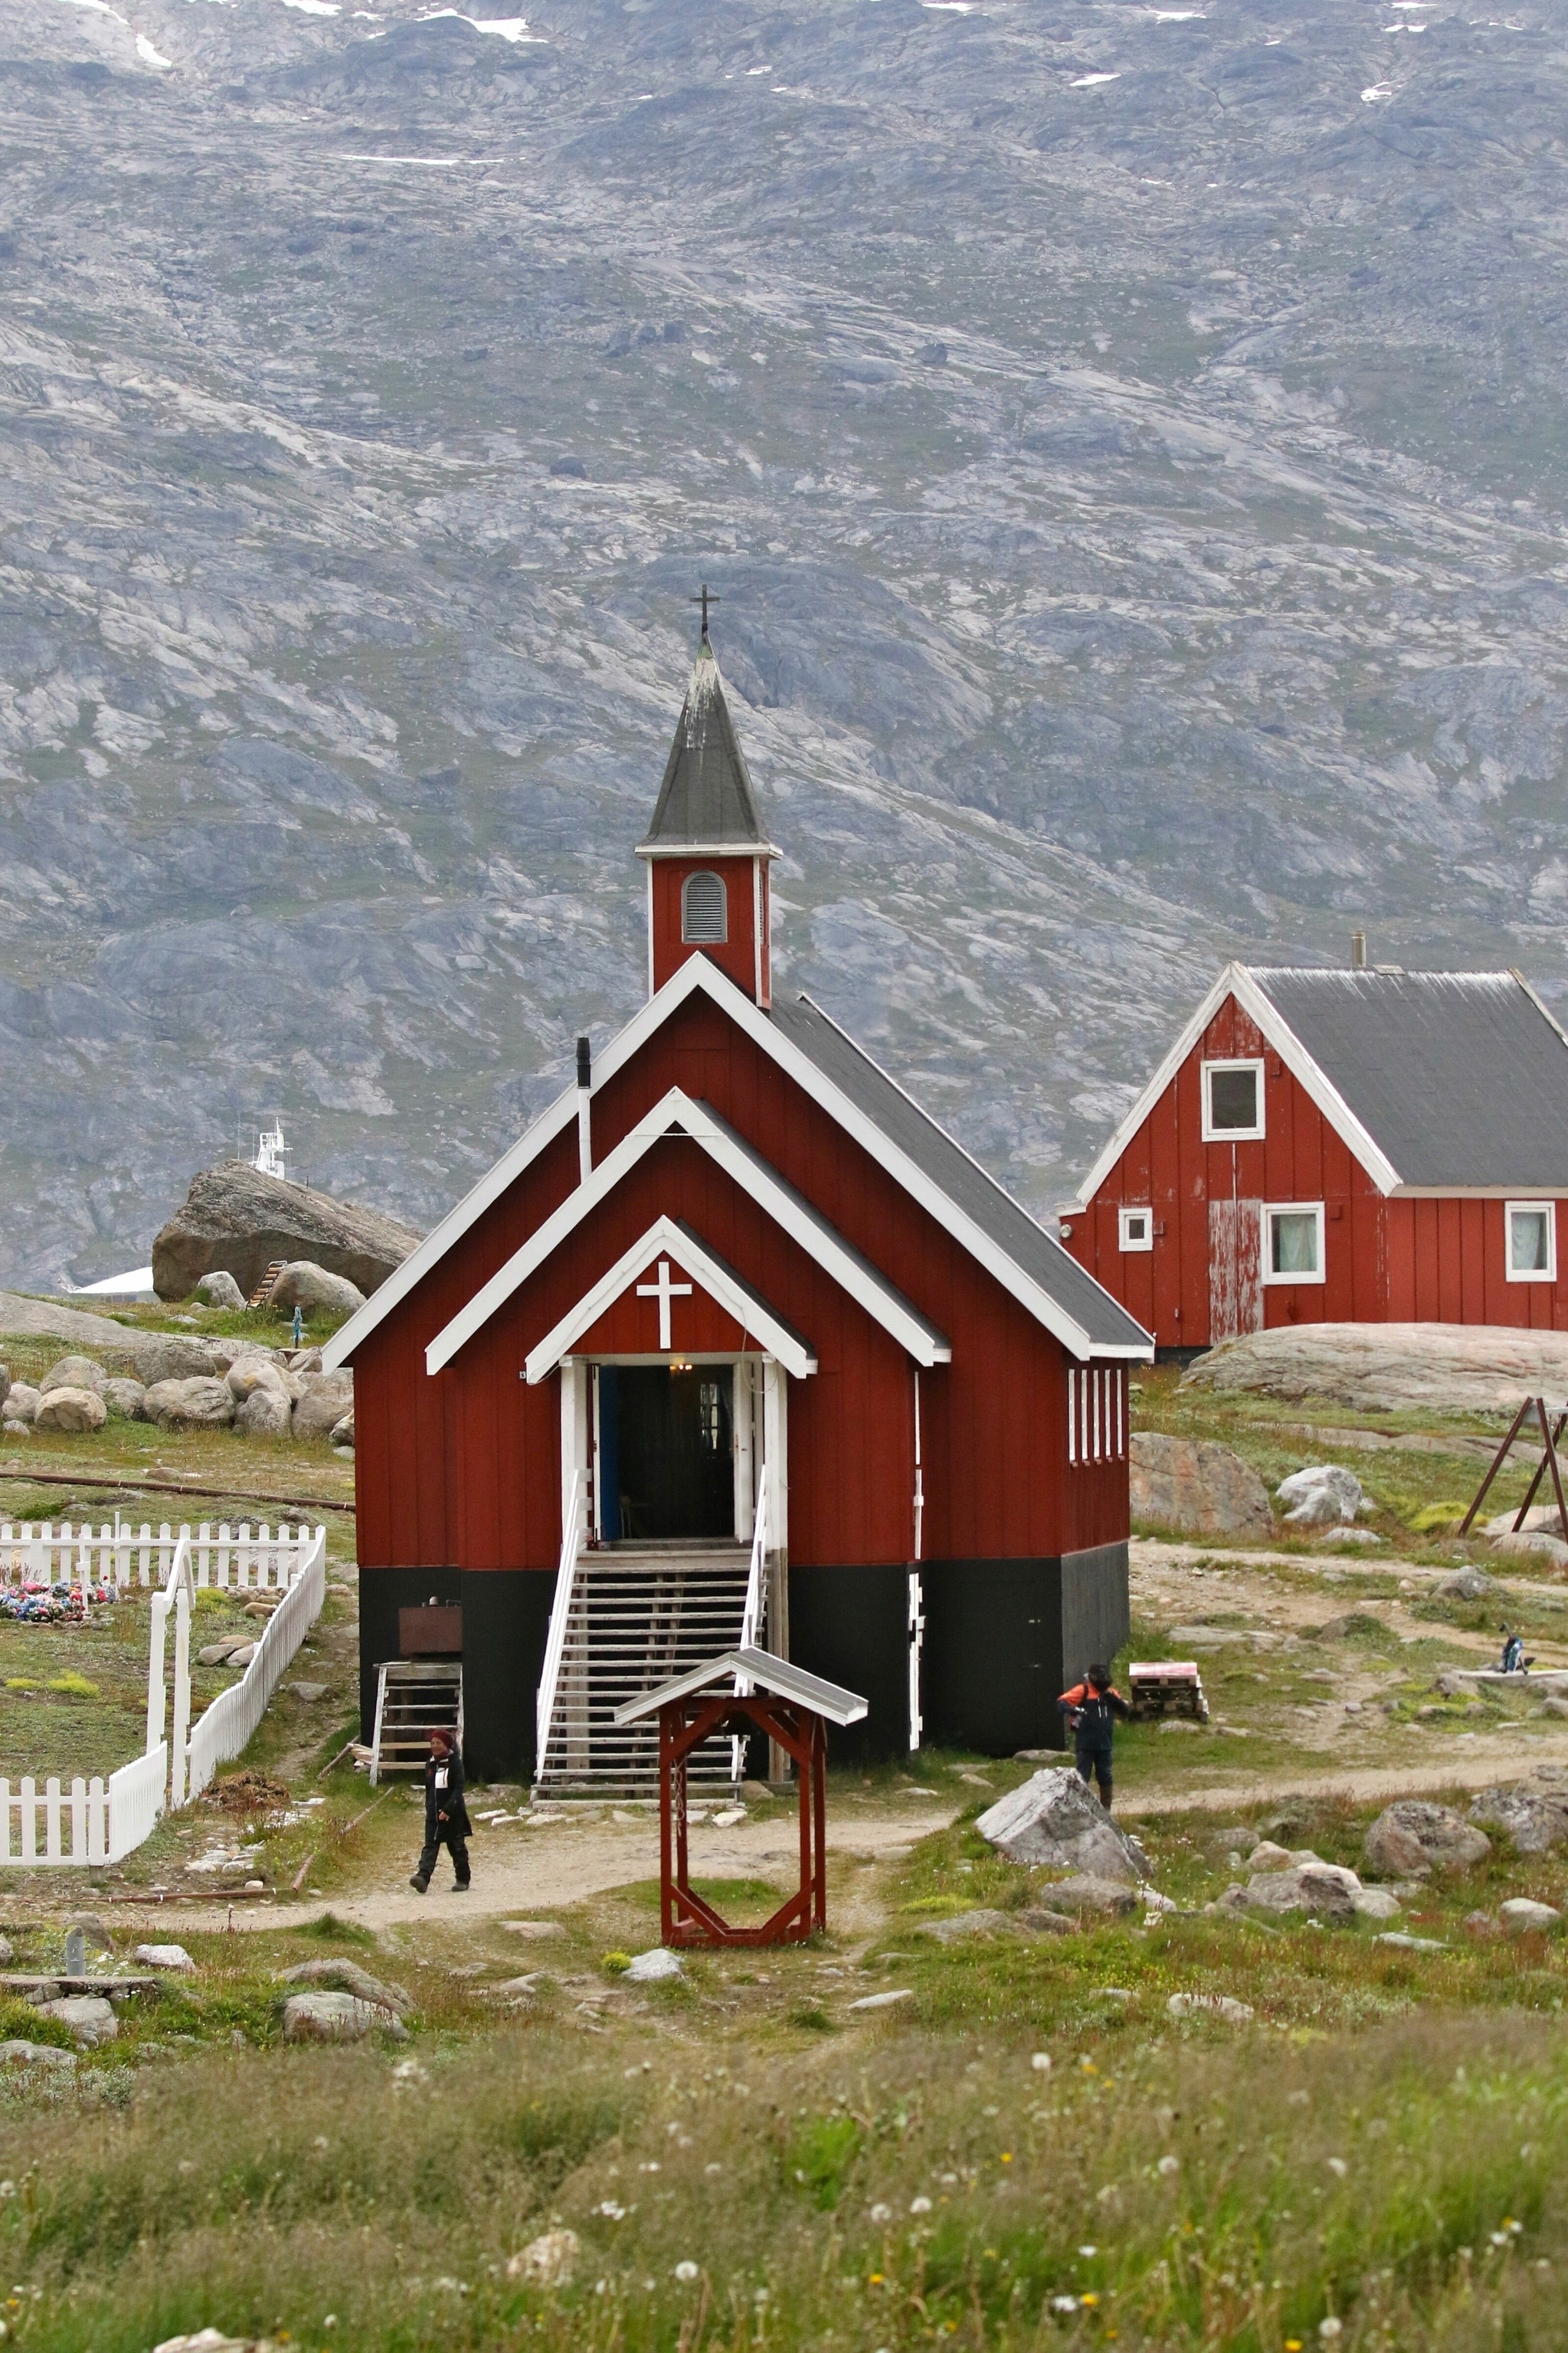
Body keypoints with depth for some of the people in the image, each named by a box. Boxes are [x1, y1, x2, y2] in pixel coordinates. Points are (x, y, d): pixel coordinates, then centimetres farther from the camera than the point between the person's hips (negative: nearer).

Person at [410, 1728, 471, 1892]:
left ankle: (463, 1879, 21)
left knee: (457, 1846, 7)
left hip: (452, 1813, -5)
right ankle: (423, 1877, -24)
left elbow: (458, 1788, -15)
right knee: (430, 1845, -9)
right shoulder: (430, 1764, 10)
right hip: (433, 1813, 5)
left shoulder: (455, 1763, -9)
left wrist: (448, 1809, -23)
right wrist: (429, 1808, 15)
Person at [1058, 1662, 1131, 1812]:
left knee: (1105, 1778, 11)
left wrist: (1116, 1700, -12)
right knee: (1082, 1777, -1)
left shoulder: (1110, 1692, 9)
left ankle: (1106, 1809, 21)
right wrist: (1072, 1709, -36)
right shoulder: (1083, 1691, -8)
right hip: (1085, 1745, -5)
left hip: (1104, 1744, 5)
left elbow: (1126, 1711, 8)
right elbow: (1062, 1702, -15)